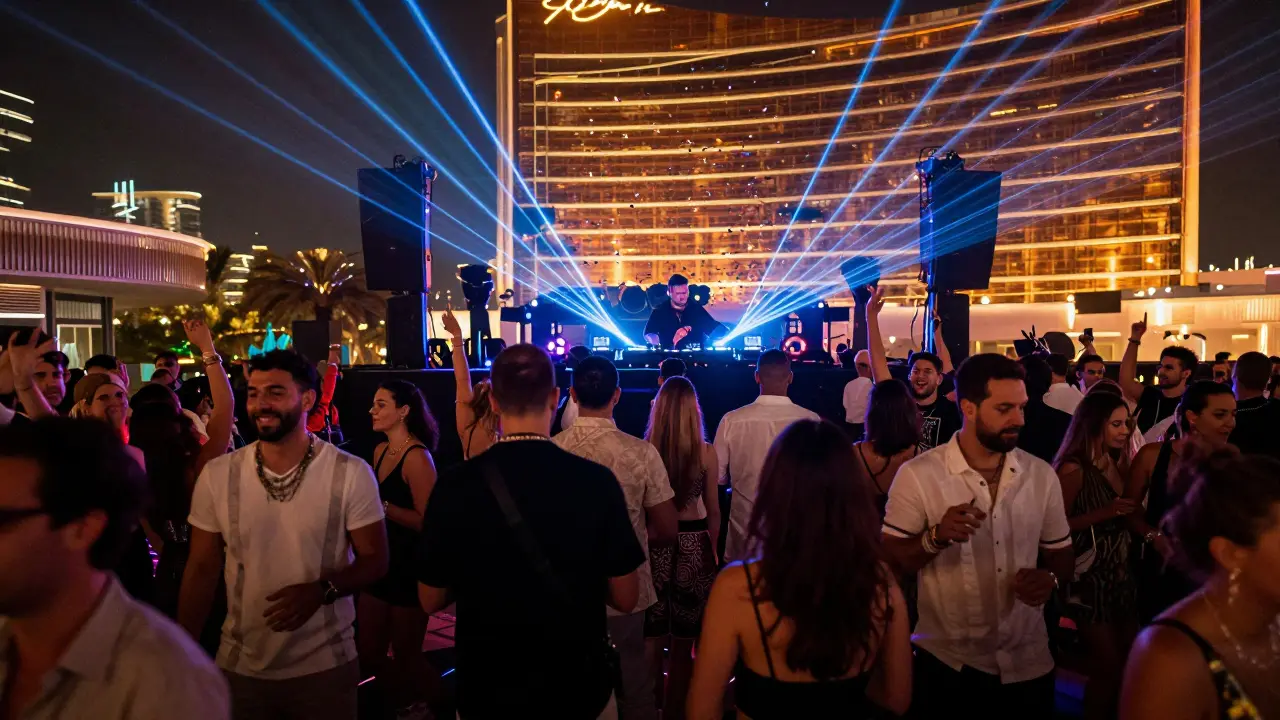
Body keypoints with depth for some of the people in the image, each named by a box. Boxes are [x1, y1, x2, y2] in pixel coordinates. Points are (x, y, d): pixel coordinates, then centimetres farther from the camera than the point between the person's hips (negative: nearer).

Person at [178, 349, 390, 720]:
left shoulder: (351, 474, -13)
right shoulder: (217, 475, -4)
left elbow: (375, 559, -7)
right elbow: (202, 569, 3)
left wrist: (321, 590, -23)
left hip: (325, 667, -2)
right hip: (239, 667, 2)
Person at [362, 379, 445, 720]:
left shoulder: (417, 457, -18)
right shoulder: (380, 451, 6)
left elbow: (427, 520, -23)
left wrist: (383, 507, -26)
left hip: (409, 567, -8)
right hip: (380, 563, 8)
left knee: (405, 657, 8)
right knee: (368, 654, 16)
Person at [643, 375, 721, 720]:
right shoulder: (706, 452, -11)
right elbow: (713, 512, -1)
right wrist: (712, 550, 15)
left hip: (653, 544, 0)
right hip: (694, 545, 0)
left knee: (652, 638, 15)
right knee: (683, 642, 14)